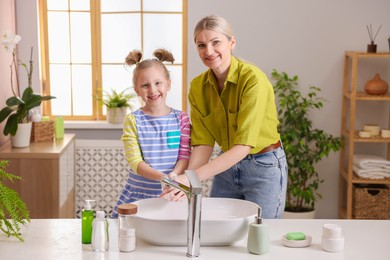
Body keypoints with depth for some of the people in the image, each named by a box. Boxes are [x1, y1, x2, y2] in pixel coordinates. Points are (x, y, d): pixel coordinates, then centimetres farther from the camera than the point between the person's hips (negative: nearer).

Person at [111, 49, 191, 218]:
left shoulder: (181, 118, 3)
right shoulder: (133, 121, -3)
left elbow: (185, 155, 0)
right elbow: (135, 162, -9)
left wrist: (174, 175, -20)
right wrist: (161, 177, -24)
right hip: (138, 195, -1)